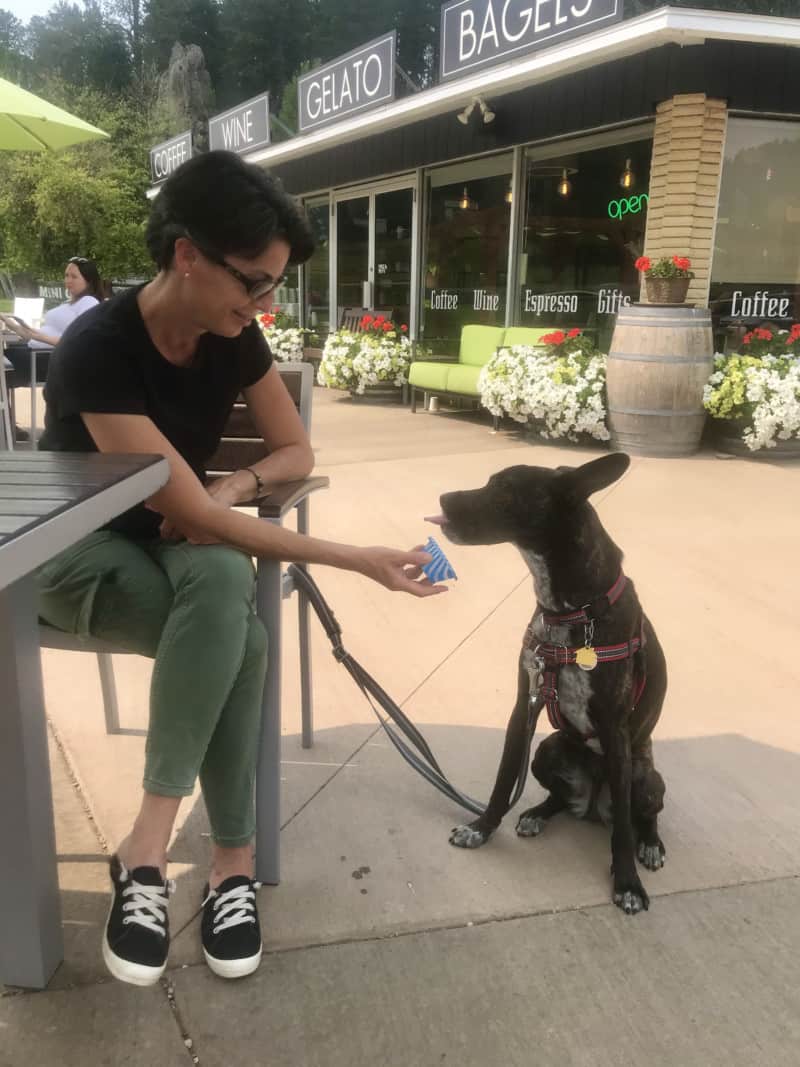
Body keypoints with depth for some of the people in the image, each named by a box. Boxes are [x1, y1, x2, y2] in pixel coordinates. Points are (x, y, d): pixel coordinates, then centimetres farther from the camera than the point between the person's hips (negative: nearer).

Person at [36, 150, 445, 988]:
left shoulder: (233, 339, -8)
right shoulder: (97, 350, -27)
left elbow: (296, 452, 4)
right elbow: (196, 516, -31)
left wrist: (233, 486, -19)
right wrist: (360, 561, -31)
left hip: (178, 543, 5)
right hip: (81, 553, -4)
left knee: (224, 588, -33)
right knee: (238, 636, -33)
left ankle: (148, 846, -23)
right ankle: (232, 861, -19)